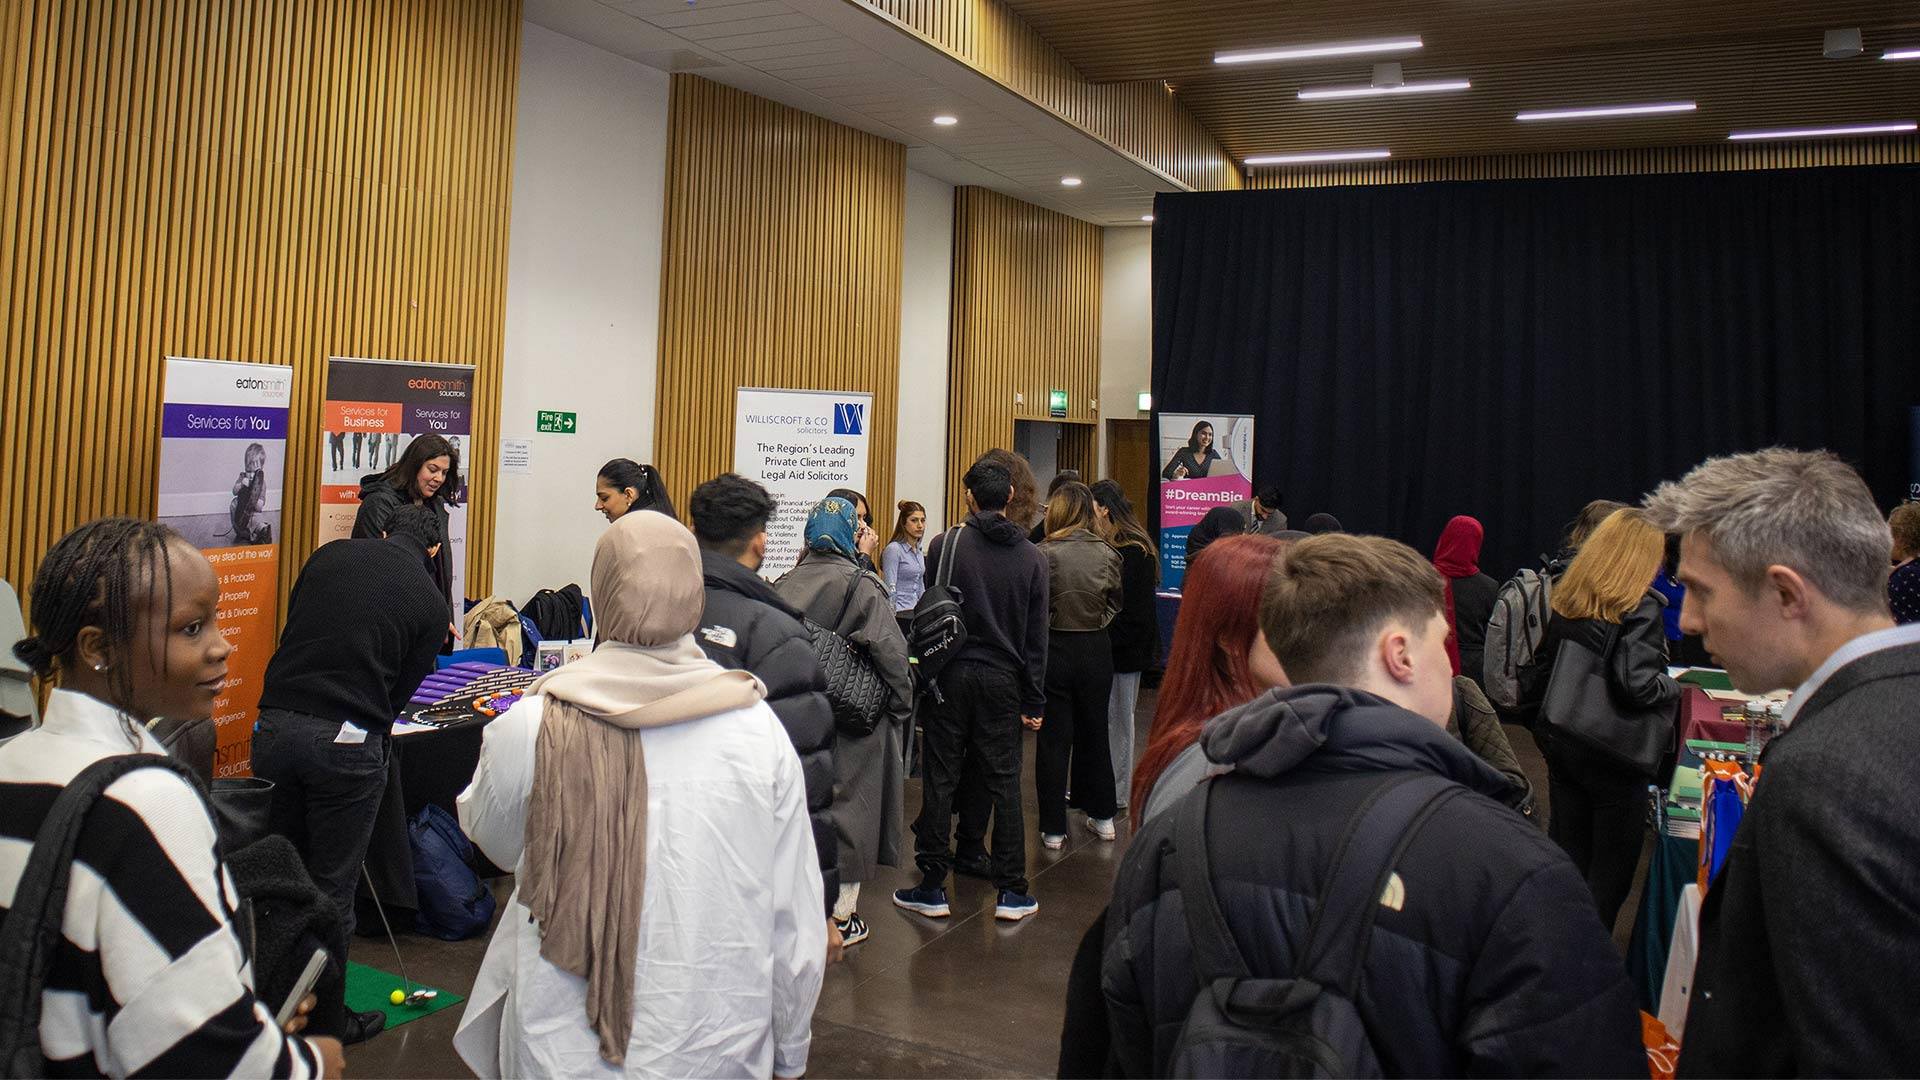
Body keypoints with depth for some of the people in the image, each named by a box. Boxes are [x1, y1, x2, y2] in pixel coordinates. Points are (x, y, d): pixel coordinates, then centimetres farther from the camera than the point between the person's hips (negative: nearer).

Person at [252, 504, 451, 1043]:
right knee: (333, 887, 8)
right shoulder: (430, 601, 4)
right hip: (346, 740, -4)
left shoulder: (331, 554, 11)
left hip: (275, 726, 4)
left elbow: (291, 630, 13)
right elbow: (400, 691, 4)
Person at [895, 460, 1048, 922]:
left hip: (951, 675, -2)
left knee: (940, 779, 6)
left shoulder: (944, 546, -7)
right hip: (1003, 680, 2)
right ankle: (1012, 892, 13)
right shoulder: (1032, 557, 0)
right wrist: (1034, 701, 7)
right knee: (1004, 783, 8)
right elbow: (1036, 636, 2)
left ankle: (932, 888, 12)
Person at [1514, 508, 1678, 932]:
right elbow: (1636, 685, -27)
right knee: (1611, 870, 7)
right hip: (1611, 754, -6)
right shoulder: (1640, 607, -16)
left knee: (1567, 860, 17)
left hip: (1559, 747, 7)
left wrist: (1540, 722, 18)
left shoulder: (1564, 601, 5)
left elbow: (1536, 671, 8)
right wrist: (1674, 687, -8)